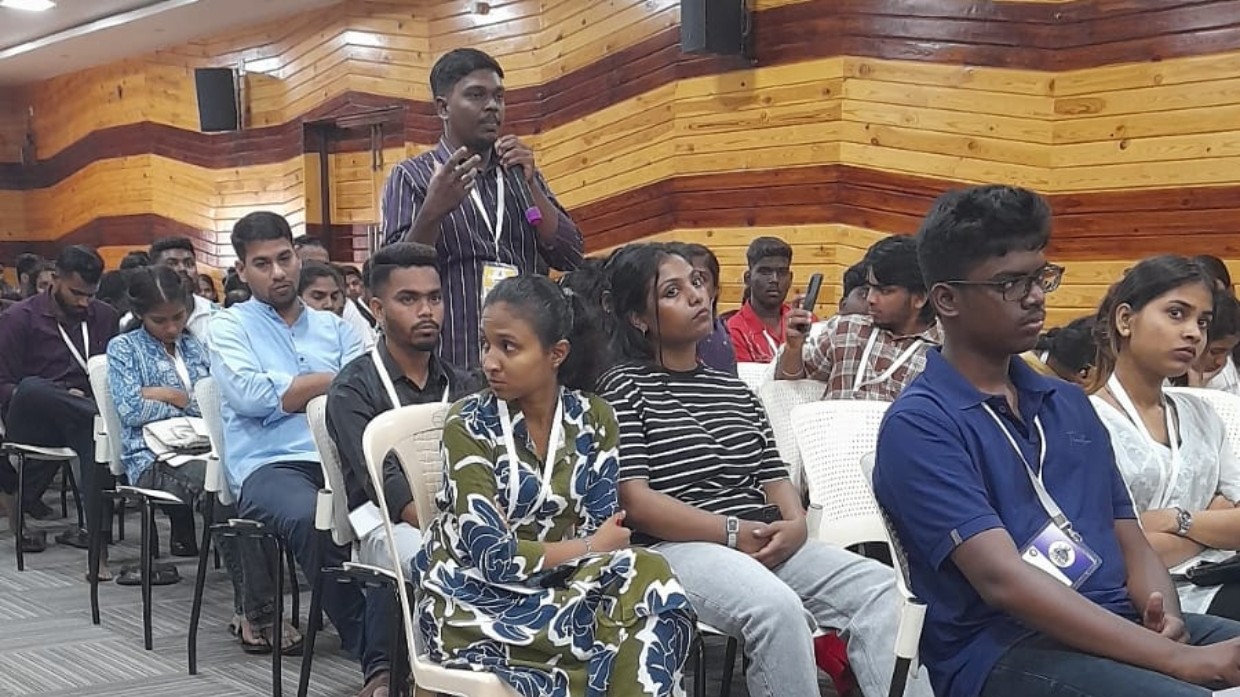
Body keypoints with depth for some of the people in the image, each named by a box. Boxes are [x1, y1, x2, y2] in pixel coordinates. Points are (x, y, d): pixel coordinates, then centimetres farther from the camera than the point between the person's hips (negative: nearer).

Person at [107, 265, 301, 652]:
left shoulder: (197, 345, 24)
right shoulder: (123, 348, 12)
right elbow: (130, 409, -3)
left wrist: (173, 396, 0)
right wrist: (199, 402, 3)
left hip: (207, 450, 4)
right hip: (157, 458, -4)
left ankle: (252, 609, -36)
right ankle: (254, 609, -35)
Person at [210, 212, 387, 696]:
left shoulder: (335, 327, 25)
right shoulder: (229, 327, 14)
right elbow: (250, 397, -6)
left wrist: (289, 390, -4)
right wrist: (332, 380, 1)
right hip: (269, 465, -3)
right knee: (313, 518, -38)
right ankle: (378, 656, -32)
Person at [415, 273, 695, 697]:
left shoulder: (594, 420, 1)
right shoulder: (468, 425, -10)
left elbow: (600, 532, -4)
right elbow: (494, 556, -16)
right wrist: (589, 548, -8)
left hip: (558, 587, 4)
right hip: (476, 602, -4)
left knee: (647, 582, -28)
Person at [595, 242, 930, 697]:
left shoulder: (734, 389, 22)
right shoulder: (624, 387, 2)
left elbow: (773, 476, 17)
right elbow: (633, 500, -9)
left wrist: (795, 525, -7)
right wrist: (733, 532, -15)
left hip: (766, 543, 7)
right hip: (679, 547, -6)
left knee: (883, 590, -17)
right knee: (777, 606, -35)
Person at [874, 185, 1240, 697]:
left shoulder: (1070, 403, 19)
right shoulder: (919, 425, -5)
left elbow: (1130, 542, 17)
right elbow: (1003, 578, -16)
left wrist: (1167, 619, -7)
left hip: (1119, 624, 8)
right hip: (1002, 649, -7)